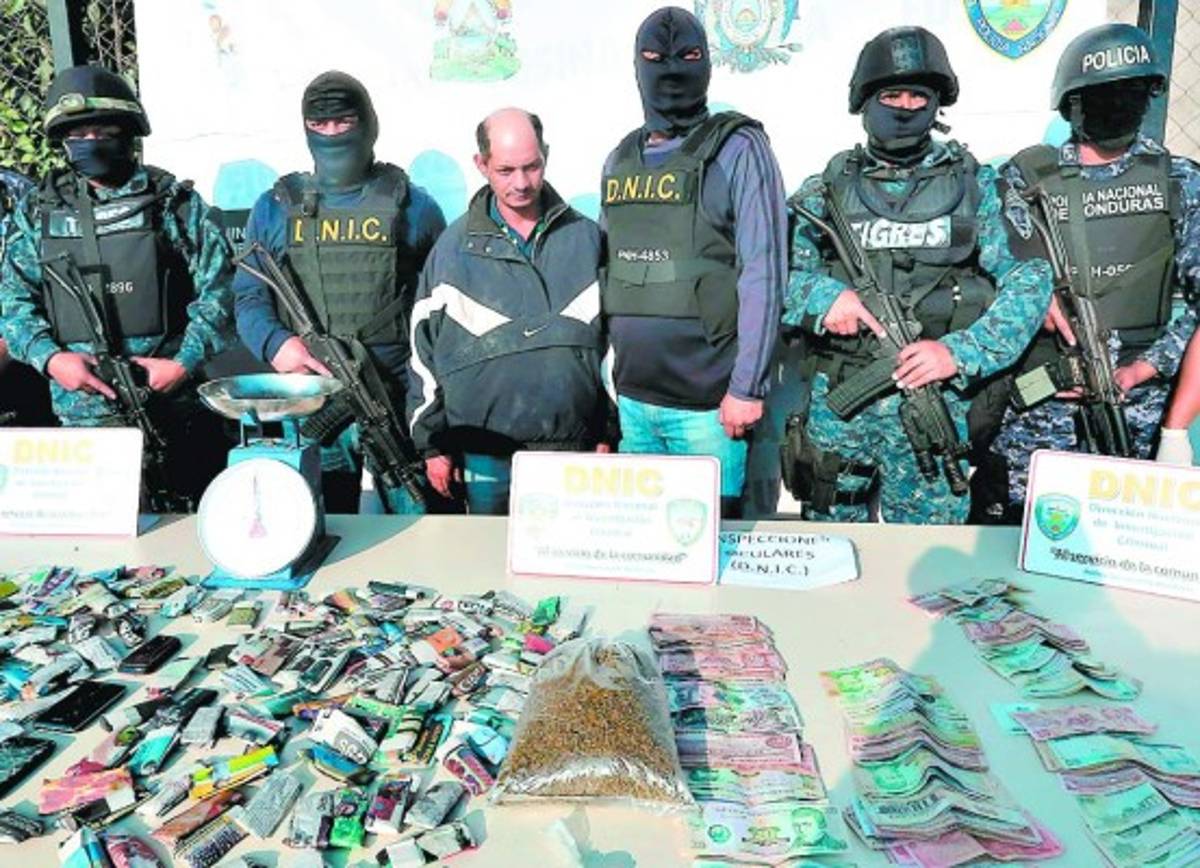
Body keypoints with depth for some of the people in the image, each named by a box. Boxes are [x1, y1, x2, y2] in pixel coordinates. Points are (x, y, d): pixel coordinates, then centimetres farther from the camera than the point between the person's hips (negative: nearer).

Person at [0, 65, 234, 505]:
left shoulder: (176, 201, 4)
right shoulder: (37, 213, 10)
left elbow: (217, 290, -2)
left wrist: (185, 362, -12)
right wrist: (50, 358, -10)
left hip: (178, 405, -1)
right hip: (82, 410, 2)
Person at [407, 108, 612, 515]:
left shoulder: (586, 237, 5)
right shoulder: (454, 247, 2)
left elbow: (611, 337, 8)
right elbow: (423, 347, 5)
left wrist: (607, 434, 6)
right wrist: (432, 443, 4)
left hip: (572, 450, 1)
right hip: (484, 455, 0)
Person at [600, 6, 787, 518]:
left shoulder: (737, 148, -5)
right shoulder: (620, 160, 12)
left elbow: (762, 274, -11)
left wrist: (746, 387, -16)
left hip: (707, 401, -5)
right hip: (630, 398, 5)